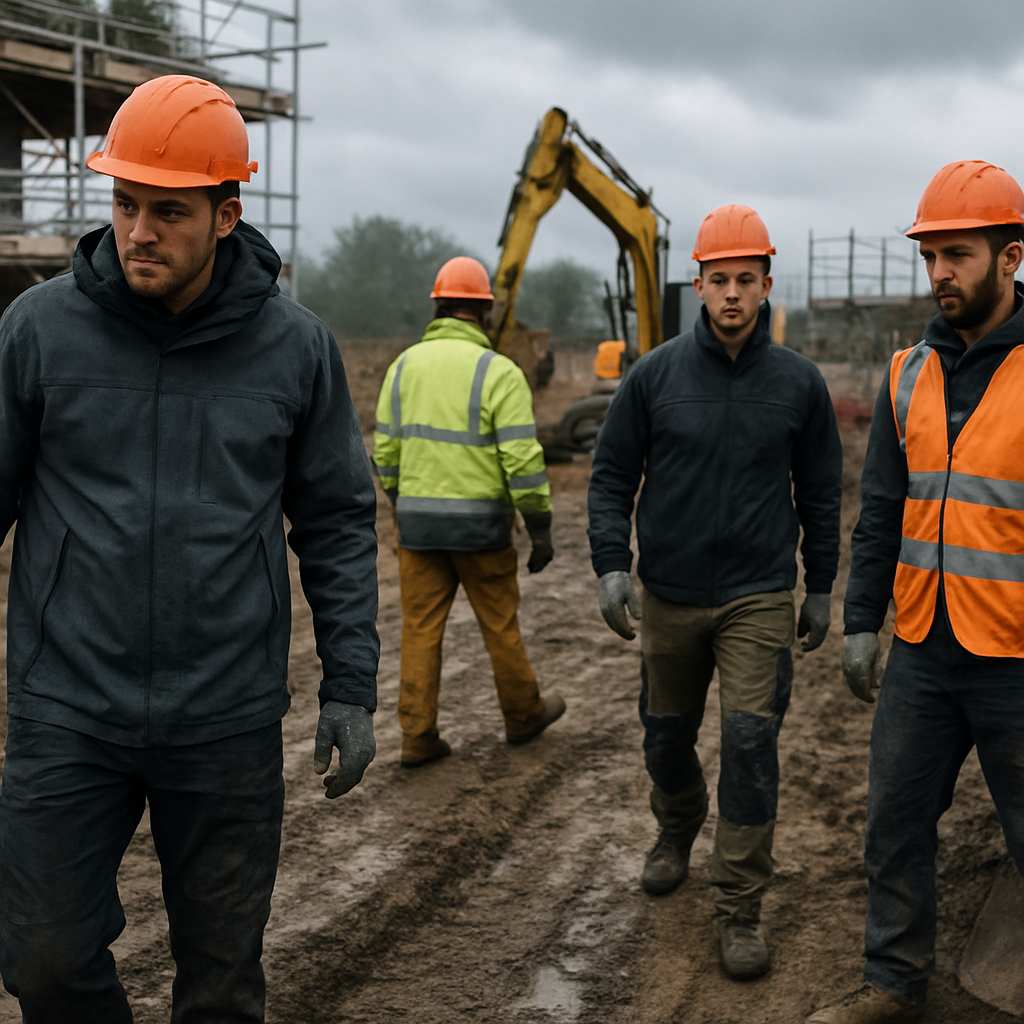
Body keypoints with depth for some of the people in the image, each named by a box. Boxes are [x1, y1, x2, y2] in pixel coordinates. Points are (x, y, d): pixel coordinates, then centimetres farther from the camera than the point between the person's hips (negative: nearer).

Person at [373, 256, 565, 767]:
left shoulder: (404, 366, 3)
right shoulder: (498, 372, -12)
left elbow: (387, 452, 7)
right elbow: (522, 460, -15)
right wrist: (541, 531, -8)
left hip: (417, 518, 4)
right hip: (479, 522, -3)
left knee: (421, 629, 9)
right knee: (499, 623, 13)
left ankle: (417, 736, 10)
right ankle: (523, 713, 30)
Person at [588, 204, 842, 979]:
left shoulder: (799, 382, -2)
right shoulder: (654, 375, -3)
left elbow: (820, 492, 7)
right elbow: (612, 473, 1)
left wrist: (821, 588, 9)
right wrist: (611, 565, -10)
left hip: (758, 597, -1)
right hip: (668, 595, 2)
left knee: (751, 742, -8)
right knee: (667, 734, 15)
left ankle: (740, 910, 4)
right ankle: (676, 834, 44)